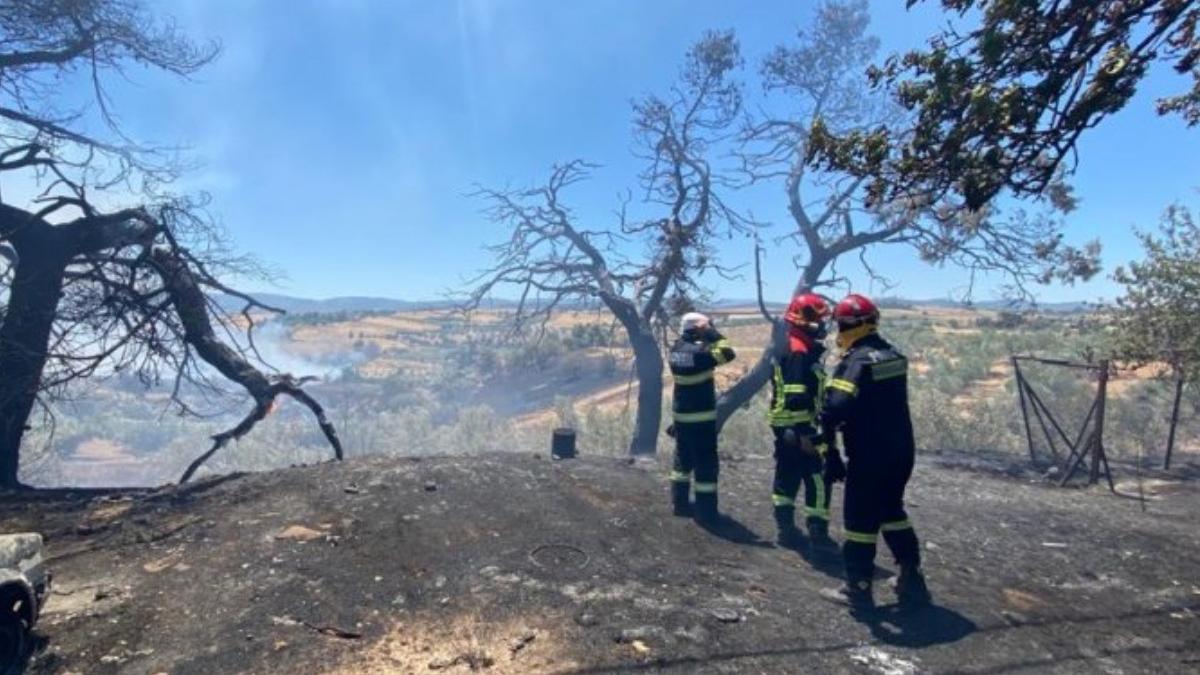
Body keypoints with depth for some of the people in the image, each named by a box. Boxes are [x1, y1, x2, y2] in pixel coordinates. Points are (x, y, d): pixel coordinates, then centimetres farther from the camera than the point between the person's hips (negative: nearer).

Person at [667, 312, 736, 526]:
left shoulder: (677, 349, 2)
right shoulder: (697, 353, -21)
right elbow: (728, 354, -21)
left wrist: (706, 336, 4)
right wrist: (712, 332, -15)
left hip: (681, 415, 8)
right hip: (701, 418, -8)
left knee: (683, 460, 19)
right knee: (706, 465, 2)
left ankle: (680, 503, 28)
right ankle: (706, 512, 7)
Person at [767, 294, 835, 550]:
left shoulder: (789, 348, 14)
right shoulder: (800, 353, -19)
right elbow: (797, 398, -25)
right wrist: (805, 433, -24)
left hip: (784, 426, 10)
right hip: (799, 428, -10)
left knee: (787, 477, 14)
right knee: (819, 480, -1)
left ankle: (786, 528, 21)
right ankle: (818, 534, 5)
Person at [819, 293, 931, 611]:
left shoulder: (857, 361, -19)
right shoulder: (893, 355, 8)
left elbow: (835, 409, -28)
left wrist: (830, 448, -18)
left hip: (870, 456, -8)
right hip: (901, 450, 8)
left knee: (861, 519, 4)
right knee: (892, 512, 22)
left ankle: (858, 589, 14)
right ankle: (912, 581, 28)